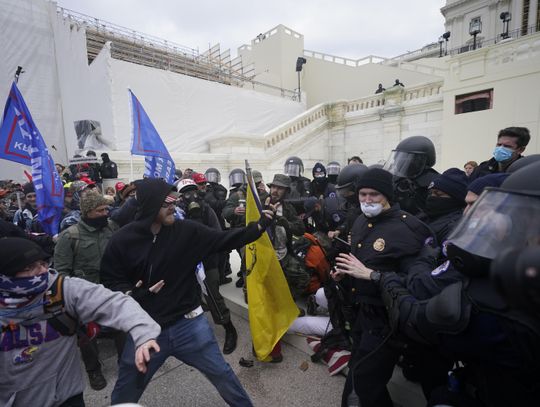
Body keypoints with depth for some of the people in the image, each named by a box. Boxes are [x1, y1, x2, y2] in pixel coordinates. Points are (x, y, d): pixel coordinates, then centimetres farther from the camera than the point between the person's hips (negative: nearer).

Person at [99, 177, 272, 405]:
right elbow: (109, 281, -2)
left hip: (188, 323, 1)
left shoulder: (186, 231, -11)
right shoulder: (122, 241, -12)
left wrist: (259, 226, -16)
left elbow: (225, 240, -8)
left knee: (222, 374, 15)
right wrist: (133, 294, -21)